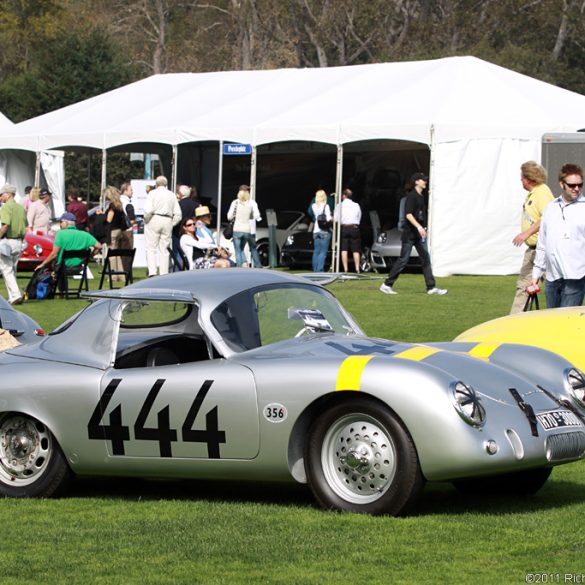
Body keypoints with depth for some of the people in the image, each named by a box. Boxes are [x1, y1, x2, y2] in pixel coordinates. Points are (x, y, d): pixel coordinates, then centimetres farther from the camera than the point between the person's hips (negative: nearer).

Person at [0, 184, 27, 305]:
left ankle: (15, 295, -16)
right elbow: (25, 227, 14)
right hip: (18, 242, 8)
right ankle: (13, 297, 17)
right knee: (12, 270, 15)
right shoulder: (21, 208, 12)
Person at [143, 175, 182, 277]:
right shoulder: (172, 195, 10)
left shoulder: (152, 193, -2)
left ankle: (152, 272, -16)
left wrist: (146, 219, 2)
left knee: (151, 248, -2)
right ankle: (164, 274, 3)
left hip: (154, 220, -4)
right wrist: (172, 224, 14)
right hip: (168, 221, 4)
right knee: (164, 249, 7)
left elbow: (148, 210, -14)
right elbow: (178, 214, 6)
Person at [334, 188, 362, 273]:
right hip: (355, 227, 2)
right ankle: (357, 269, -2)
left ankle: (345, 269, -7)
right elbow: (359, 218, 9)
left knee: (344, 250, 0)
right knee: (356, 250, 3)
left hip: (344, 228, -2)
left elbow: (336, 219, -3)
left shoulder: (340, 205, 0)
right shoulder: (356, 205, 8)